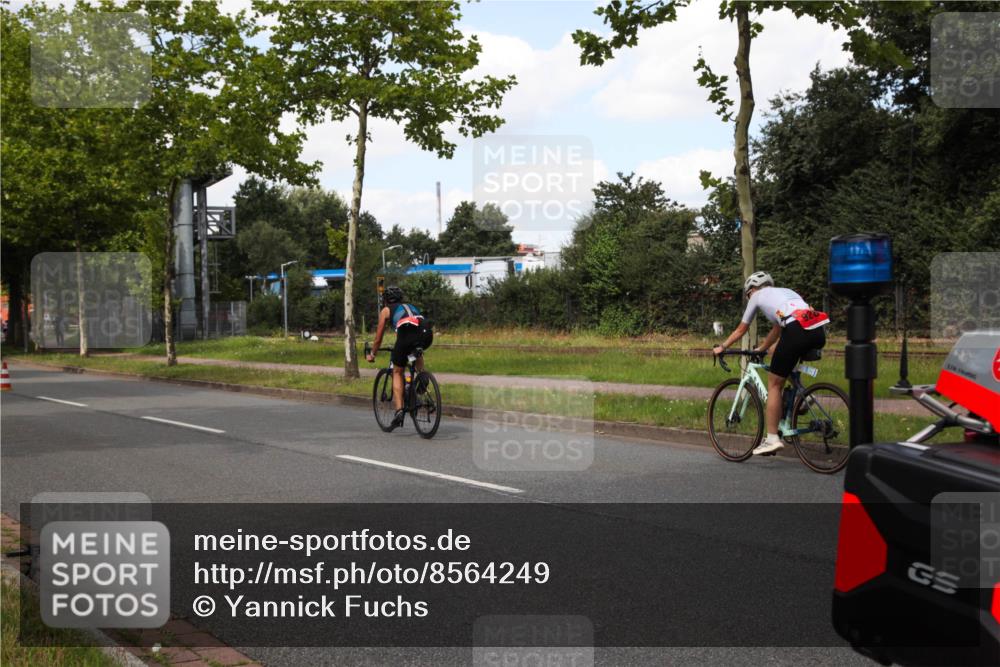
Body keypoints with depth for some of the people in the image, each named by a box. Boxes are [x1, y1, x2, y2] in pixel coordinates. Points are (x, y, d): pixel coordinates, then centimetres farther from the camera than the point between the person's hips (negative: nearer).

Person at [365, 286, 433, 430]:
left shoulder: (386, 310, 27)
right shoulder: (411, 306, 38)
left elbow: (378, 339, 29)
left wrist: (372, 355, 46)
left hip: (407, 335, -3)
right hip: (427, 334, 3)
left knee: (397, 372, 16)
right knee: (416, 351, 40)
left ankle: (399, 410, 4)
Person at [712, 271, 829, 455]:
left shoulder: (757, 296, 21)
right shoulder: (785, 291, 37)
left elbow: (740, 330, 29)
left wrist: (721, 348, 42)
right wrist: (760, 349, 54)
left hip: (797, 331, -6)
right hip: (819, 333, 6)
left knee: (774, 384, 5)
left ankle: (772, 439, 2)